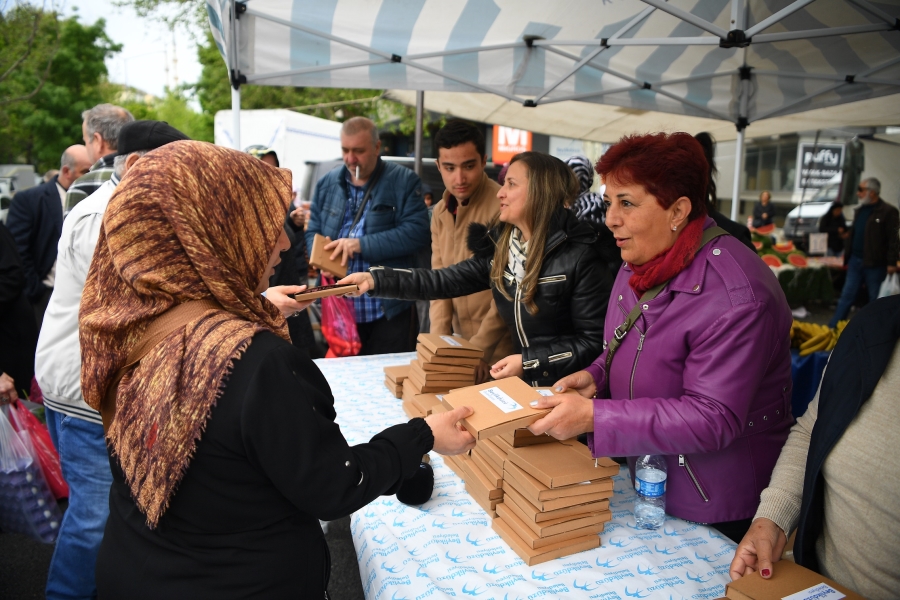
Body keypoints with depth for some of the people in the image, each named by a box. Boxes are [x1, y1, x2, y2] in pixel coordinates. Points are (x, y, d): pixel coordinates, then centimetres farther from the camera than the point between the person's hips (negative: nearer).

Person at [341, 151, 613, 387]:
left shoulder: (579, 256, -17)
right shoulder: (501, 247, 4)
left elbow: (595, 341, -15)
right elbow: (446, 280, 0)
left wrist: (528, 361, -19)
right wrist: (376, 280, -8)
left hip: (569, 391, -6)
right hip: (523, 384, 6)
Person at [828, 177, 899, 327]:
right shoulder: (860, 210, 11)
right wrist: (847, 256, 15)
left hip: (875, 264, -6)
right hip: (855, 261, 7)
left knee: (875, 300, 7)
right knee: (846, 296, 9)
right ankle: (833, 327, 13)